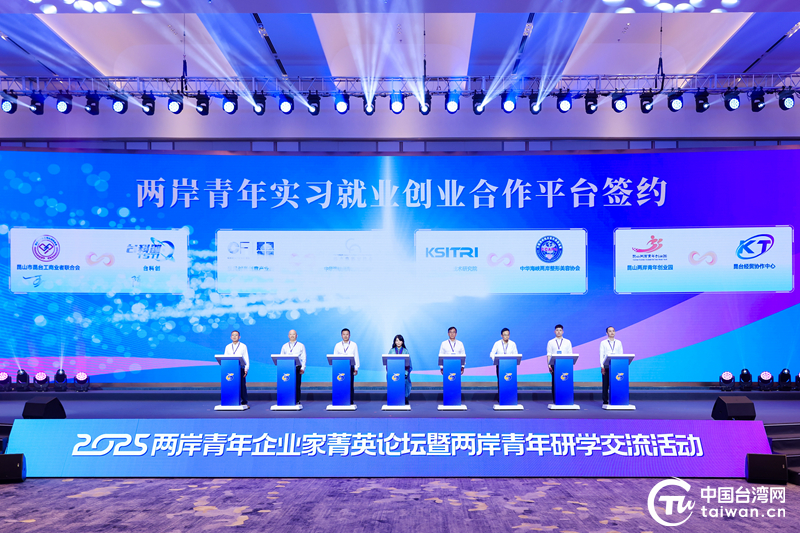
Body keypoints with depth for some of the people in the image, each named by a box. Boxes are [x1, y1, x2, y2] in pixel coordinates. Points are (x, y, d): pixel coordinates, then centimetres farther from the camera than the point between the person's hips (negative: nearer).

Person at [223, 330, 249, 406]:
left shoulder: (243, 346, 6)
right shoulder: (228, 347, 14)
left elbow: (246, 358, 3)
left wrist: (246, 369, -5)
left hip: (240, 368, -2)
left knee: (242, 385, -4)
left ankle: (244, 402, 2)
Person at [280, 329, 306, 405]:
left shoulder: (301, 346, 11)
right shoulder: (285, 346, 16)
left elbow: (303, 358, 5)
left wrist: (302, 368, -5)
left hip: (297, 368, -2)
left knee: (297, 386, -4)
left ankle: (297, 401, 2)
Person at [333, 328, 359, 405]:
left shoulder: (354, 345, 6)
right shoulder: (337, 345, 9)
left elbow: (356, 357, 6)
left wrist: (356, 368, 1)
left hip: (350, 367, -1)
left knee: (350, 385, -3)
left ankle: (351, 402, 2)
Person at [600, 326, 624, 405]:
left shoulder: (618, 343, 13)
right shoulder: (603, 343, 8)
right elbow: (601, 355, 3)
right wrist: (602, 366, -6)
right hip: (606, 366, -1)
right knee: (606, 384, -1)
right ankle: (605, 401, 4)